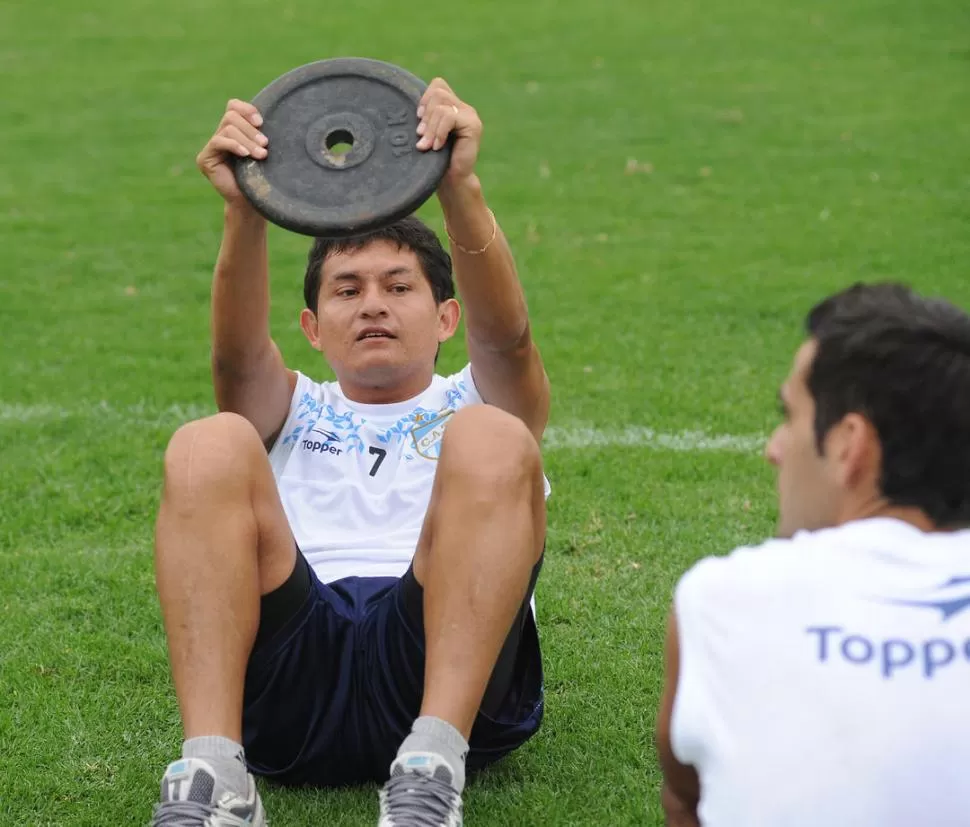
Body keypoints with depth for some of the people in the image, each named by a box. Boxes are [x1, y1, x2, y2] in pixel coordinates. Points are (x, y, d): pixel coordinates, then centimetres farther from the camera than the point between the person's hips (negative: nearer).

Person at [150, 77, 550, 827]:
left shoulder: (480, 404, 29)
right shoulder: (289, 415, 32)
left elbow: (506, 335, 4)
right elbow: (237, 353, 7)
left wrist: (460, 189, -17)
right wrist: (245, 213, -15)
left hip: (450, 678, -1)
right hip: (289, 678, 1)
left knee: (491, 444, -25)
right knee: (209, 448, -21)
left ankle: (433, 766, -38)